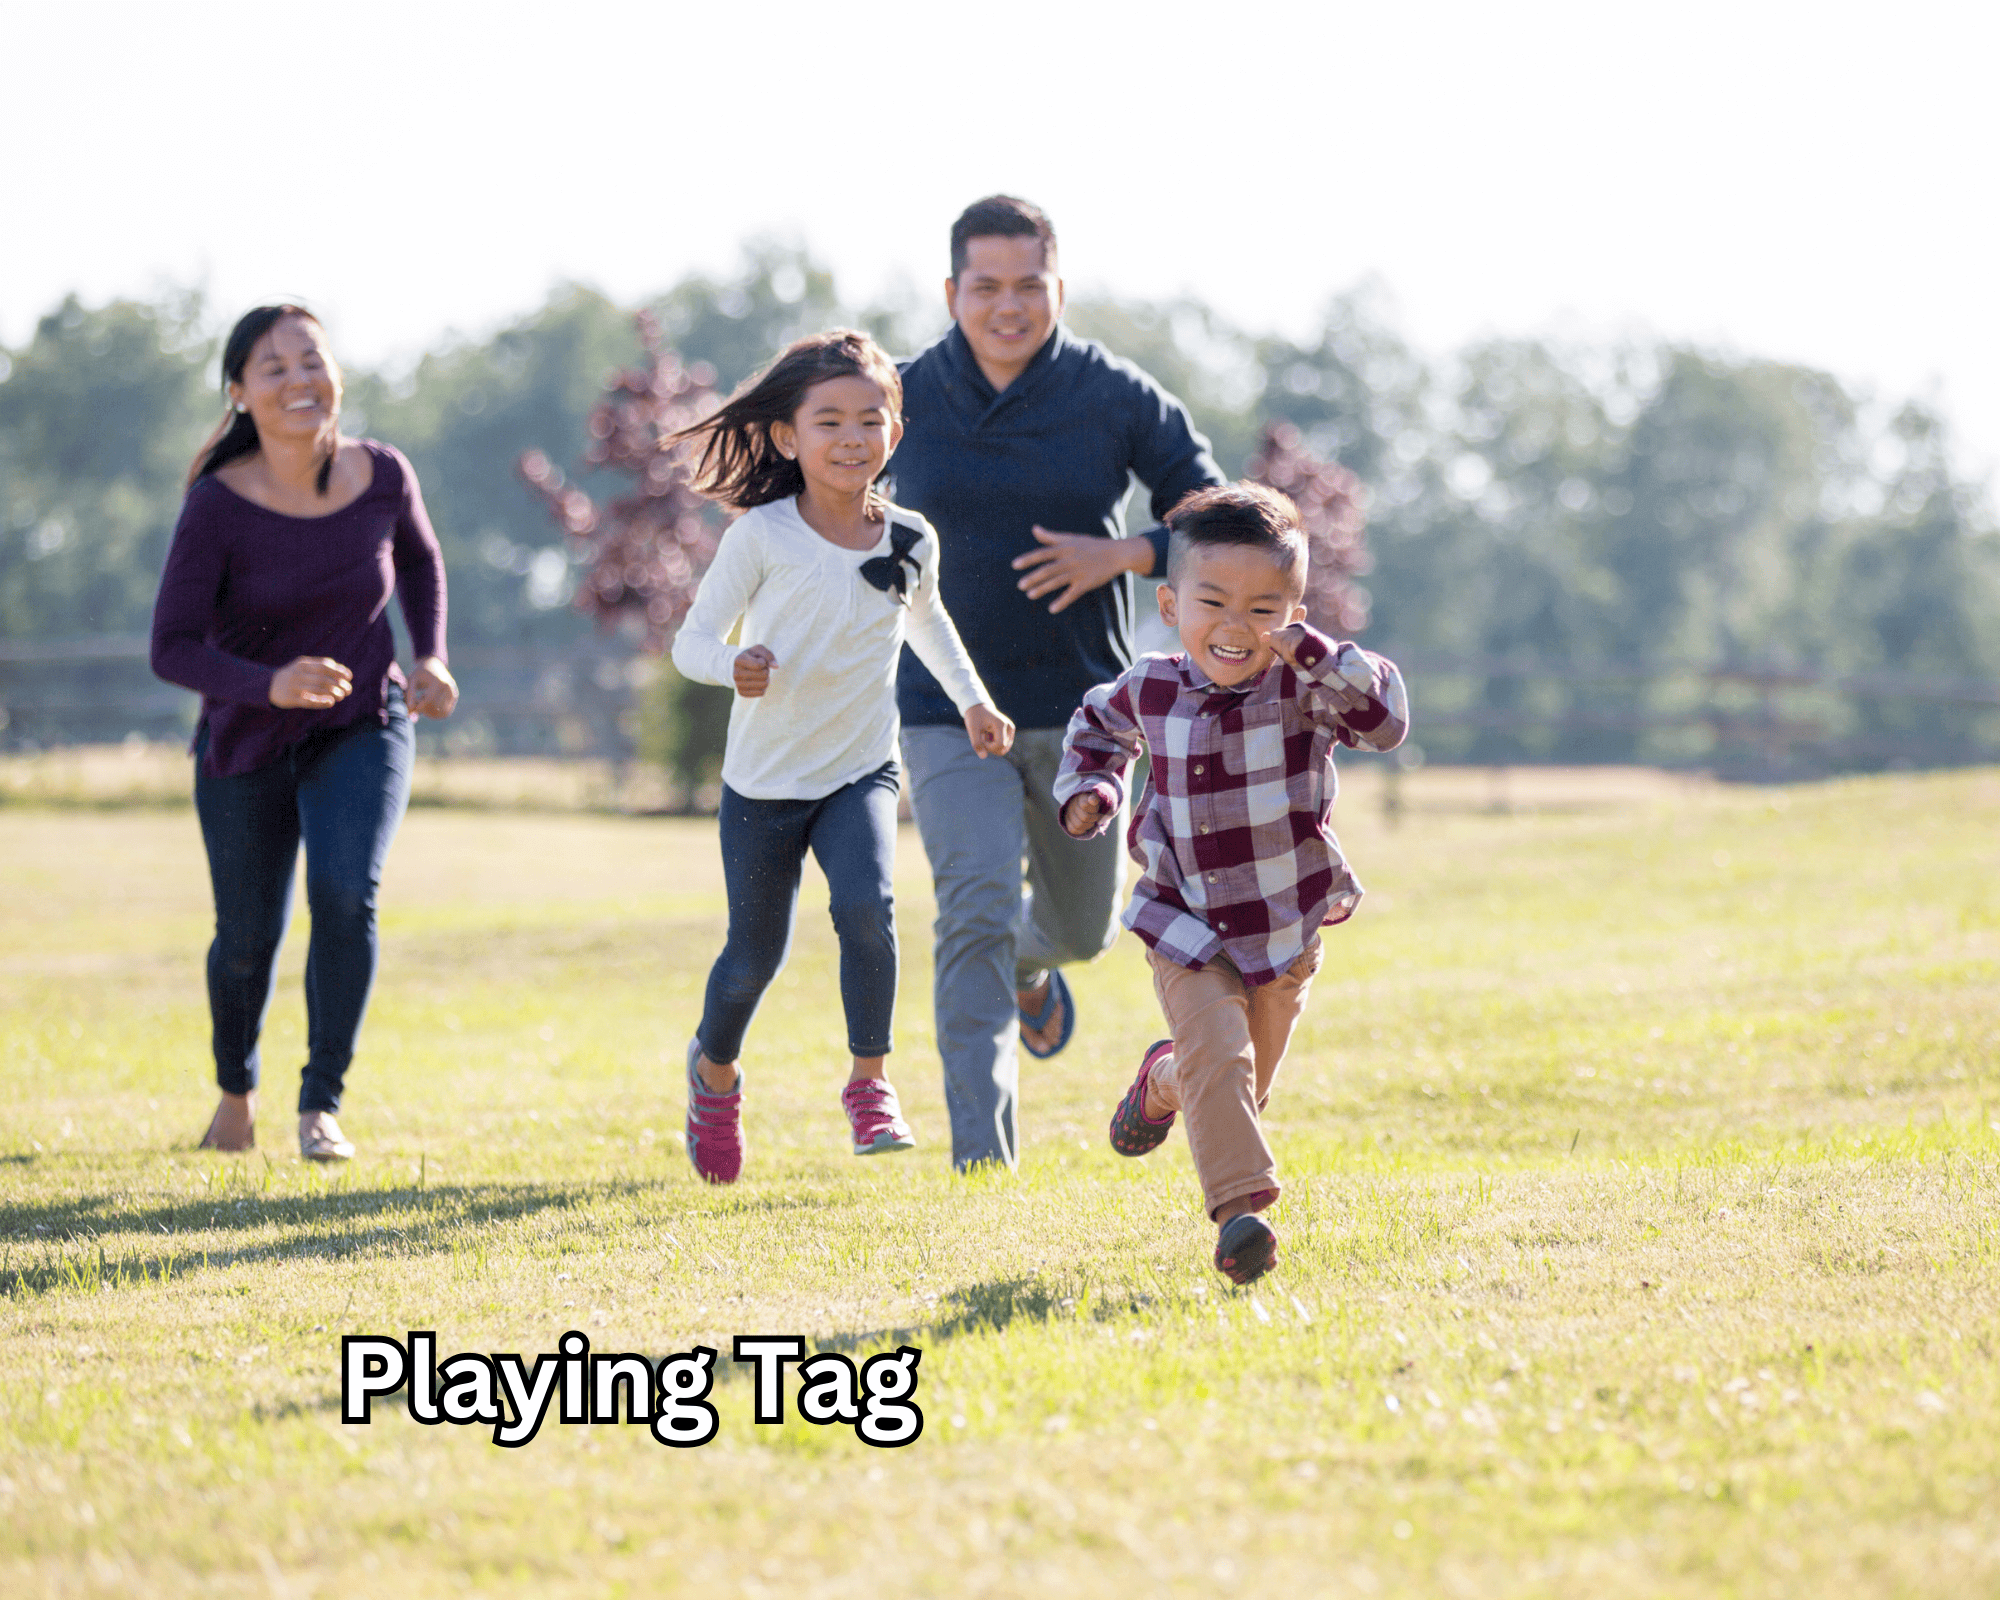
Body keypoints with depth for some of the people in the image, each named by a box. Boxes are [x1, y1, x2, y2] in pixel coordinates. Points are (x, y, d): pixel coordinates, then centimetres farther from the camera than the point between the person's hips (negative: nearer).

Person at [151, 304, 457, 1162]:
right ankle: (235, 1089, 44)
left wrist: (431, 659, -4)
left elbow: (418, 557, 10)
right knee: (249, 938, 13)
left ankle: (322, 1103, -10)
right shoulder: (217, 507, -22)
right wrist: (270, 685, -36)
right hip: (248, 741, 0)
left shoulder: (382, 475, -13)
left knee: (346, 893, -25)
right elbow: (172, 648, -20)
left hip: (362, 730, 1)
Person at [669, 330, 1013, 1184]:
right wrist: (734, 665, -32)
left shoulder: (909, 542, -4)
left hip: (861, 770, 1)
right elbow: (693, 640, -11)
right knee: (755, 955, 8)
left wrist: (972, 700, 16)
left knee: (867, 905, -25)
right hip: (765, 780, -1)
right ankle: (714, 1068, 40)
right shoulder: (760, 537, -15)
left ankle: (869, 1082, -9)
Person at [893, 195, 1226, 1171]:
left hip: (1083, 707, 2)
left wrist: (1118, 556, -17)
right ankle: (982, 1154, -18)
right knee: (975, 915, -19)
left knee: (1084, 928, 17)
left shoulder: (1118, 398, -5)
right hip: (952, 714, -2)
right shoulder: (904, 403, -3)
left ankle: (1030, 962, 56)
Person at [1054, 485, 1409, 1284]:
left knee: (1243, 1084, 17)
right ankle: (1241, 1205, -22)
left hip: (1286, 931, 0)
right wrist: (1088, 788, 1)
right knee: (1218, 1054, -23)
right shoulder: (1150, 691, -5)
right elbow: (1098, 723, 18)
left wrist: (1321, 659, -44)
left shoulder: (1302, 690, -15)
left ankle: (1164, 1082, 49)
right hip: (1186, 929, 0)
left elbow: (1385, 722, -33)